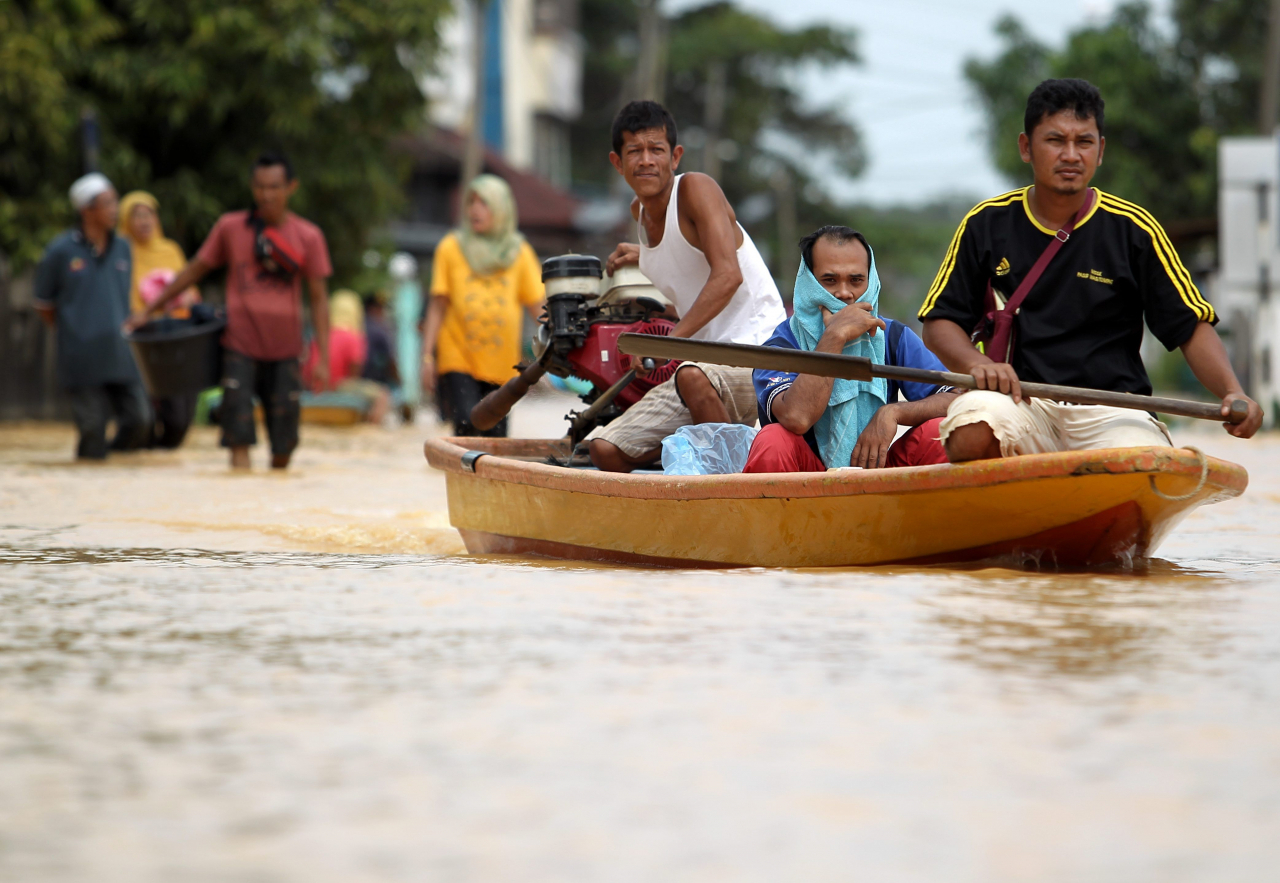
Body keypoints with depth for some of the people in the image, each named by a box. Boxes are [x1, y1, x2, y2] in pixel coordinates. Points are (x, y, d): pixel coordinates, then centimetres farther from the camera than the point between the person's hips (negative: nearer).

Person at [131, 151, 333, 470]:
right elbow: (195, 270, 12)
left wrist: (323, 359, -3)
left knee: (283, 444, 3)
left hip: (284, 351, 1)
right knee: (238, 431, -12)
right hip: (240, 346, -1)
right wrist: (150, 310, 14)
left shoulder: (308, 237, 2)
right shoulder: (231, 227, 2)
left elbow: (319, 298, 4)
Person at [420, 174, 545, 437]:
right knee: (467, 424, -19)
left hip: (501, 363, 1)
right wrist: (427, 356, 2)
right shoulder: (451, 248, 6)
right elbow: (437, 307, 7)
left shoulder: (519, 252, 9)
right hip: (458, 357, -1)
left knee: (495, 435, -3)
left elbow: (538, 305, 7)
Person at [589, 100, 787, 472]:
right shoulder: (639, 212, 12)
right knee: (605, 449, -1)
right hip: (704, 361, 8)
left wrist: (668, 342, -27)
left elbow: (728, 275, -24)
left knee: (692, 376, -41)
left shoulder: (696, 188, -10)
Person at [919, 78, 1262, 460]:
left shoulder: (1134, 230, 5)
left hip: (1110, 412, 0)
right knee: (971, 431, -35)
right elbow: (939, 321, 9)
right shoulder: (987, 224, 7)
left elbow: (1192, 327, 4)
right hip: (1020, 407, 0)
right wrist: (977, 363, -13)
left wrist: (1233, 393, -14)